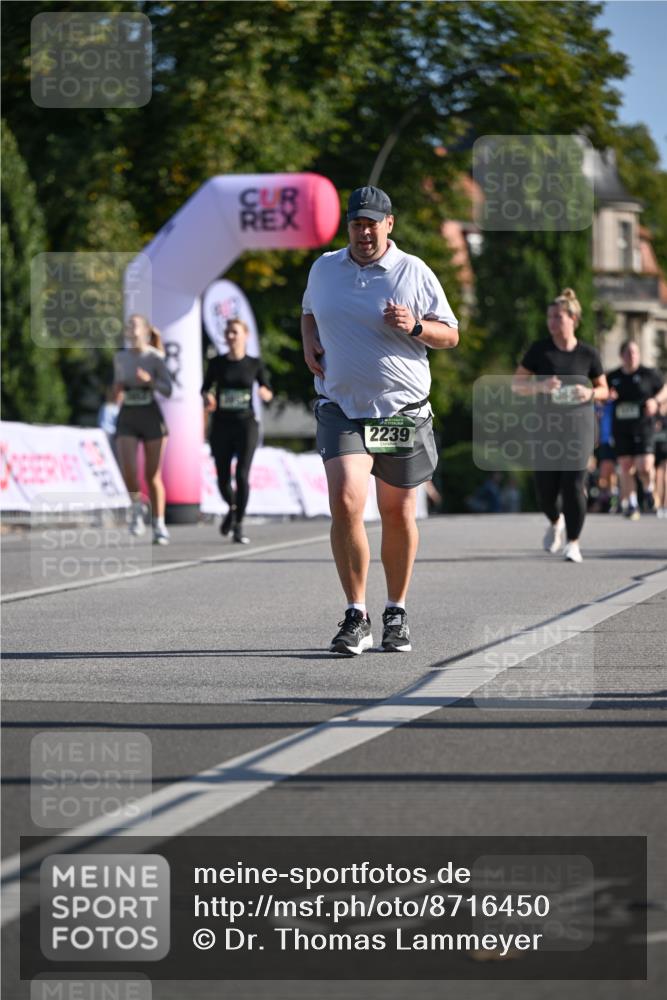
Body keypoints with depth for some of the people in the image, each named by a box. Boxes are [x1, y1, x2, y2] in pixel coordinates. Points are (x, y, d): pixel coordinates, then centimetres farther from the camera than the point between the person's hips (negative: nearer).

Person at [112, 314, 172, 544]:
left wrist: (150, 381, -26)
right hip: (127, 419, 2)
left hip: (151, 417, -2)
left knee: (153, 475, 2)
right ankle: (137, 508, 8)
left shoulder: (154, 357, -5)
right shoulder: (120, 357, 7)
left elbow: (168, 389, -9)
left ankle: (159, 525, 12)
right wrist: (117, 391, -1)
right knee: (127, 469, -18)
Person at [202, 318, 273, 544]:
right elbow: (206, 388, 15)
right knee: (223, 479, 4)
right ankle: (232, 508, 37)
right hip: (221, 426, 2)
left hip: (246, 424, -2)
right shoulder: (217, 363, 4)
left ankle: (238, 527, -6)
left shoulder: (255, 364, 2)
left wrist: (264, 393, -16)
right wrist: (207, 397, -8)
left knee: (242, 475, -14)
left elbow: (268, 394, 8)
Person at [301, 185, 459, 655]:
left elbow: (451, 335, 3)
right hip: (341, 407, 1)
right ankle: (356, 616, -12)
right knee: (344, 502, -19)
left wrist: (415, 327, -17)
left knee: (399, 515, 8)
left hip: (403, 409, -1)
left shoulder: (415, 273, -1)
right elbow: (309, 310, 28)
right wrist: (309, 342, 8)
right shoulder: (324, 268, 8)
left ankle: (397, 612, 26)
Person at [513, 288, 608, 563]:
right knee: (545, 487, -2)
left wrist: (590, 393, -11)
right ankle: (556, 522, 32)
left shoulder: (588, 354, 1)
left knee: (573, 484, -11)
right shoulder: (539, 350, 0)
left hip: (577, 427, -1)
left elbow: (603, 390, 12)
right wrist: (541, 386, -18)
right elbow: (517, 385, 2)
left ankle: (573, 542, 2)